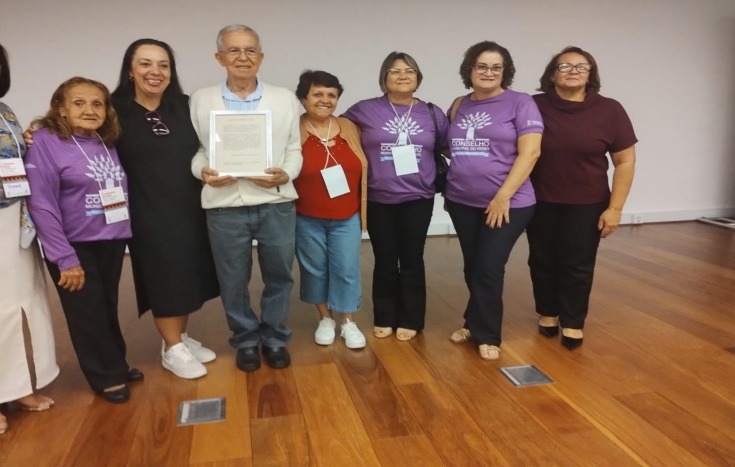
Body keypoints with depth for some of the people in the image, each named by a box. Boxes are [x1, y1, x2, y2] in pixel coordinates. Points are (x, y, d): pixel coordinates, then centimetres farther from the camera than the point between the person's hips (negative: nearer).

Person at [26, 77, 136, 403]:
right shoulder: (46, 142, -12)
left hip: (112, 241, 5)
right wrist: (64, 257, -17)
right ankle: (108, 376, 25)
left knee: (108, 308, 16)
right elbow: (41, 204, -15)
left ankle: (116, 365, 34)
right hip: (75, 245, -4)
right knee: (88, 313, 8)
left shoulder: (107, 143, 5)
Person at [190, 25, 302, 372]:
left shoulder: (285, 99, 7)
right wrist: (203, 171, -15)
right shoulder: (200, 100, 5)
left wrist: (285, 174, -14)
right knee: (233, 282, 11)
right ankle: (245, 340, 33)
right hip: (225, 207, 0)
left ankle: (275, 338, 33)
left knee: (279, 277, 12)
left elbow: (294, 150, 5)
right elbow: (194, 150, 5)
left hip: (276, 204, 1)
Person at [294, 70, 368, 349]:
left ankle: (348, 323, 22)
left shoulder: (349, 128, 1)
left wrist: (364, 210, 3)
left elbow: (363, 169, 4)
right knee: (315, 270, 12)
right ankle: (325, 319, 31)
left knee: (347, 270, 5)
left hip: (346, 217, 2)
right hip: (307, 219, -1)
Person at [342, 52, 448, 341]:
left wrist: (442, 177, 2)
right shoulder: (364, 110, -2)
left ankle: (410, 321, 23)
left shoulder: (432, 114, 4)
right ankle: (385, 319, 25)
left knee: (412, 261, 10)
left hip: (418, 200, 1)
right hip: (378, 200, 0)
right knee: (385, 262, 10)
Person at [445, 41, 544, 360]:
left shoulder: (520, 103, -5)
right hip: (462, 202, 5)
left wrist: (503, 196, -18)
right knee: (472, 268, 13)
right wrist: (447, 188, 5)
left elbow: (529, 152, -12)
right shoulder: (459, 106, 9)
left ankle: (485, 334, 15)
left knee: (488, 269, -2)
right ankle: (477, 325, 30)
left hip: (507, 204, -5)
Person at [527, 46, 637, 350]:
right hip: (541, 203, 1)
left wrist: (614, 207, -7)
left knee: (578, 266, 5)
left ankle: (573, 323, 22)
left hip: (586, 206, -1)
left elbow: (625, 161, -3)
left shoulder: (609, 110, -6)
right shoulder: (534, 107, -6)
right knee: (542, 261, 12)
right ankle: (547, 313, 32)